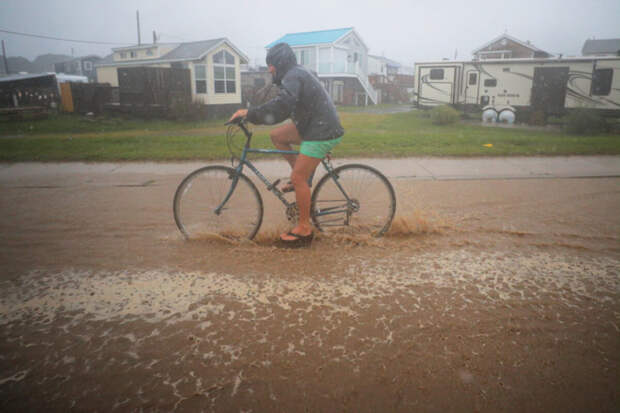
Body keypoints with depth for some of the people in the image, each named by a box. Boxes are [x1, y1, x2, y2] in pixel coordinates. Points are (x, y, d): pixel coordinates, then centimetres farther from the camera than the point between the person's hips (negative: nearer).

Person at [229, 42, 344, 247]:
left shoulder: (293, 77, -15)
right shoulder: (299, 73, 19)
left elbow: (281, 106, -31)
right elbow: (286, 104, 22)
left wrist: (249, 113, -25)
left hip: (322, 132, -10)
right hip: (314, 126, 10)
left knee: (298, 178, -9)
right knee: (277, 135, 11)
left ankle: (304, 229, 2)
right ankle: (303, 176, 16)